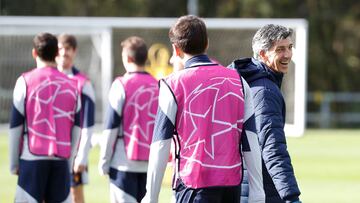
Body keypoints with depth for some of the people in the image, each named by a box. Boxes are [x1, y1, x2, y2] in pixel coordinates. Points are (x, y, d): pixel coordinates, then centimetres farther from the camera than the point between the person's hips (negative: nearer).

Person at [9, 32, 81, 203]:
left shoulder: (25, 81, -1)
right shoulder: (71, 85, 9)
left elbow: (16, 126, -1)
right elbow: (76, 130, 9)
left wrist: (14, 163, 6)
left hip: (32, 157, -3)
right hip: (61, 158, 3)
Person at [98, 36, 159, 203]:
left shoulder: (122, 85, -8)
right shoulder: (157, 86, 6)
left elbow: (111, 127, -7)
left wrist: (103, 162, -1)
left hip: (124, 162, -4)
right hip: (150, 164, 4)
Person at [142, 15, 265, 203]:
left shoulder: (173, 86, -4)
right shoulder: (238, 81, 8)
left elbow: (160, 146, -4)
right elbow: (251, 144, 5)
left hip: (194, 183, -4)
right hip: (232, 184, 5)